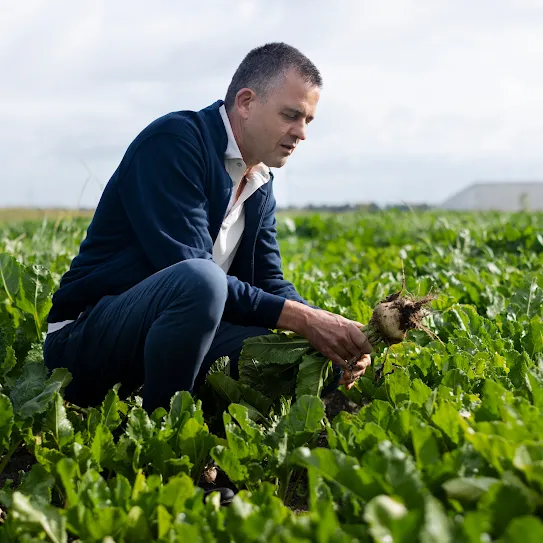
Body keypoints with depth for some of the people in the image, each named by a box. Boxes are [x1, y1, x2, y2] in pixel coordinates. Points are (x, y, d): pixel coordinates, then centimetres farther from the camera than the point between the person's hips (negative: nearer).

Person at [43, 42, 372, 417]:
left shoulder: (261, 184, 10)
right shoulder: (173, 141, -17)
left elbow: (269, 283, 9)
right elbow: (192, 274, -25)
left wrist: (327, 327, -11)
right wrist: (303, 318, -25)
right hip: (86, 340, -8)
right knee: (199, 279, -36)